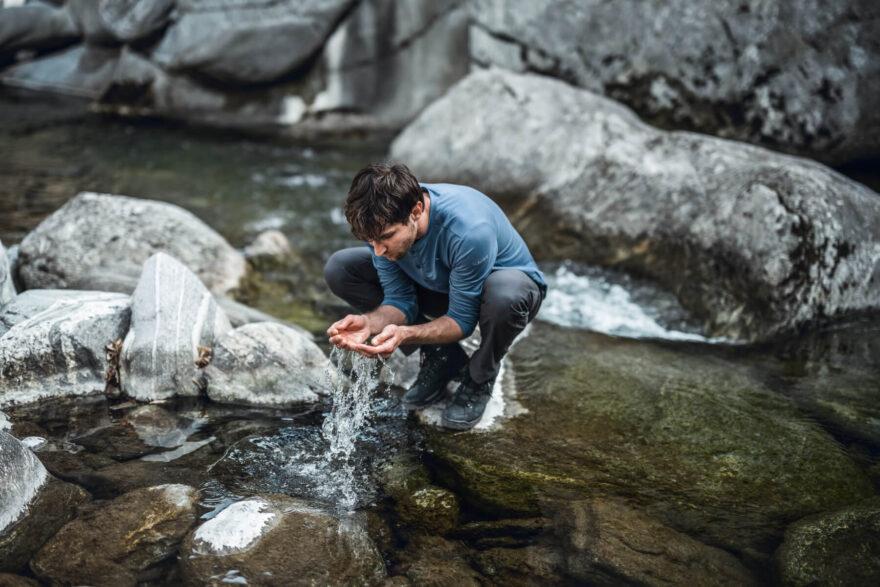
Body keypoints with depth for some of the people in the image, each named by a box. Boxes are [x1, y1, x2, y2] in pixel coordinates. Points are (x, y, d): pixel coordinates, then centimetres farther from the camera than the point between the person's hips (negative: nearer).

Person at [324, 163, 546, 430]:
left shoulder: (469, 231, -40)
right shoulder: (382, 222, -23)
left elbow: (462, 320, -30)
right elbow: (401, 299, -15)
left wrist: (404, 334, -46)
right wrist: (369, 323, -36)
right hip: (439, 286, 5)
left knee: (505, 293, -45)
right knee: (339, 268, -10)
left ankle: (479, 380, -9)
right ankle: (440, 358, 0)